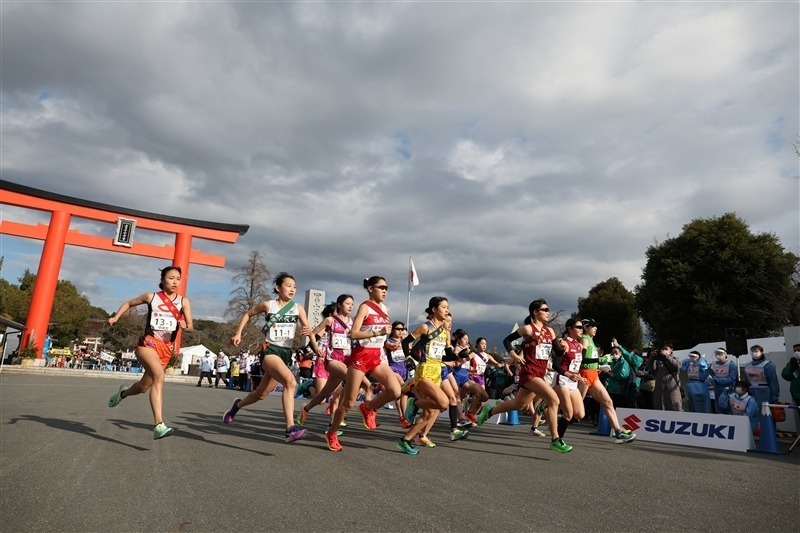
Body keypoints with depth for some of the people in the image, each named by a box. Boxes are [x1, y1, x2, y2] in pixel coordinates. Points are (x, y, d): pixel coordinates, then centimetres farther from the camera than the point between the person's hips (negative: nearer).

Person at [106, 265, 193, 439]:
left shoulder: (183, 301, 3)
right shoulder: (151, 297, 2)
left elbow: (190, 327, -1)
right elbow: (129, 303, 19)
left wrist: (185, 325, -24)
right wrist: (115, 317, 5)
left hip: (166, 348, 3)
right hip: (148, 343, -3)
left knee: (143, 387, 13)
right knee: (159, 375, -31)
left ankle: (123, 393, 51)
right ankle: (159, 425, -36)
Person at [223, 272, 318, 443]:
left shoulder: (298, 308, 4)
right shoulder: (268, 305, 0)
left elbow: (308, 329, -2)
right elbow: (248, 314, 16)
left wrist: (309, 332, -26)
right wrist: (238, 333, 9)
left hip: (286, 353, 4)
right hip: (270, 350, -4)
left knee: (261, 394, 16)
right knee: (291, 381, -30)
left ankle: (237, 405, 48)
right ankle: (290, 428, -31)